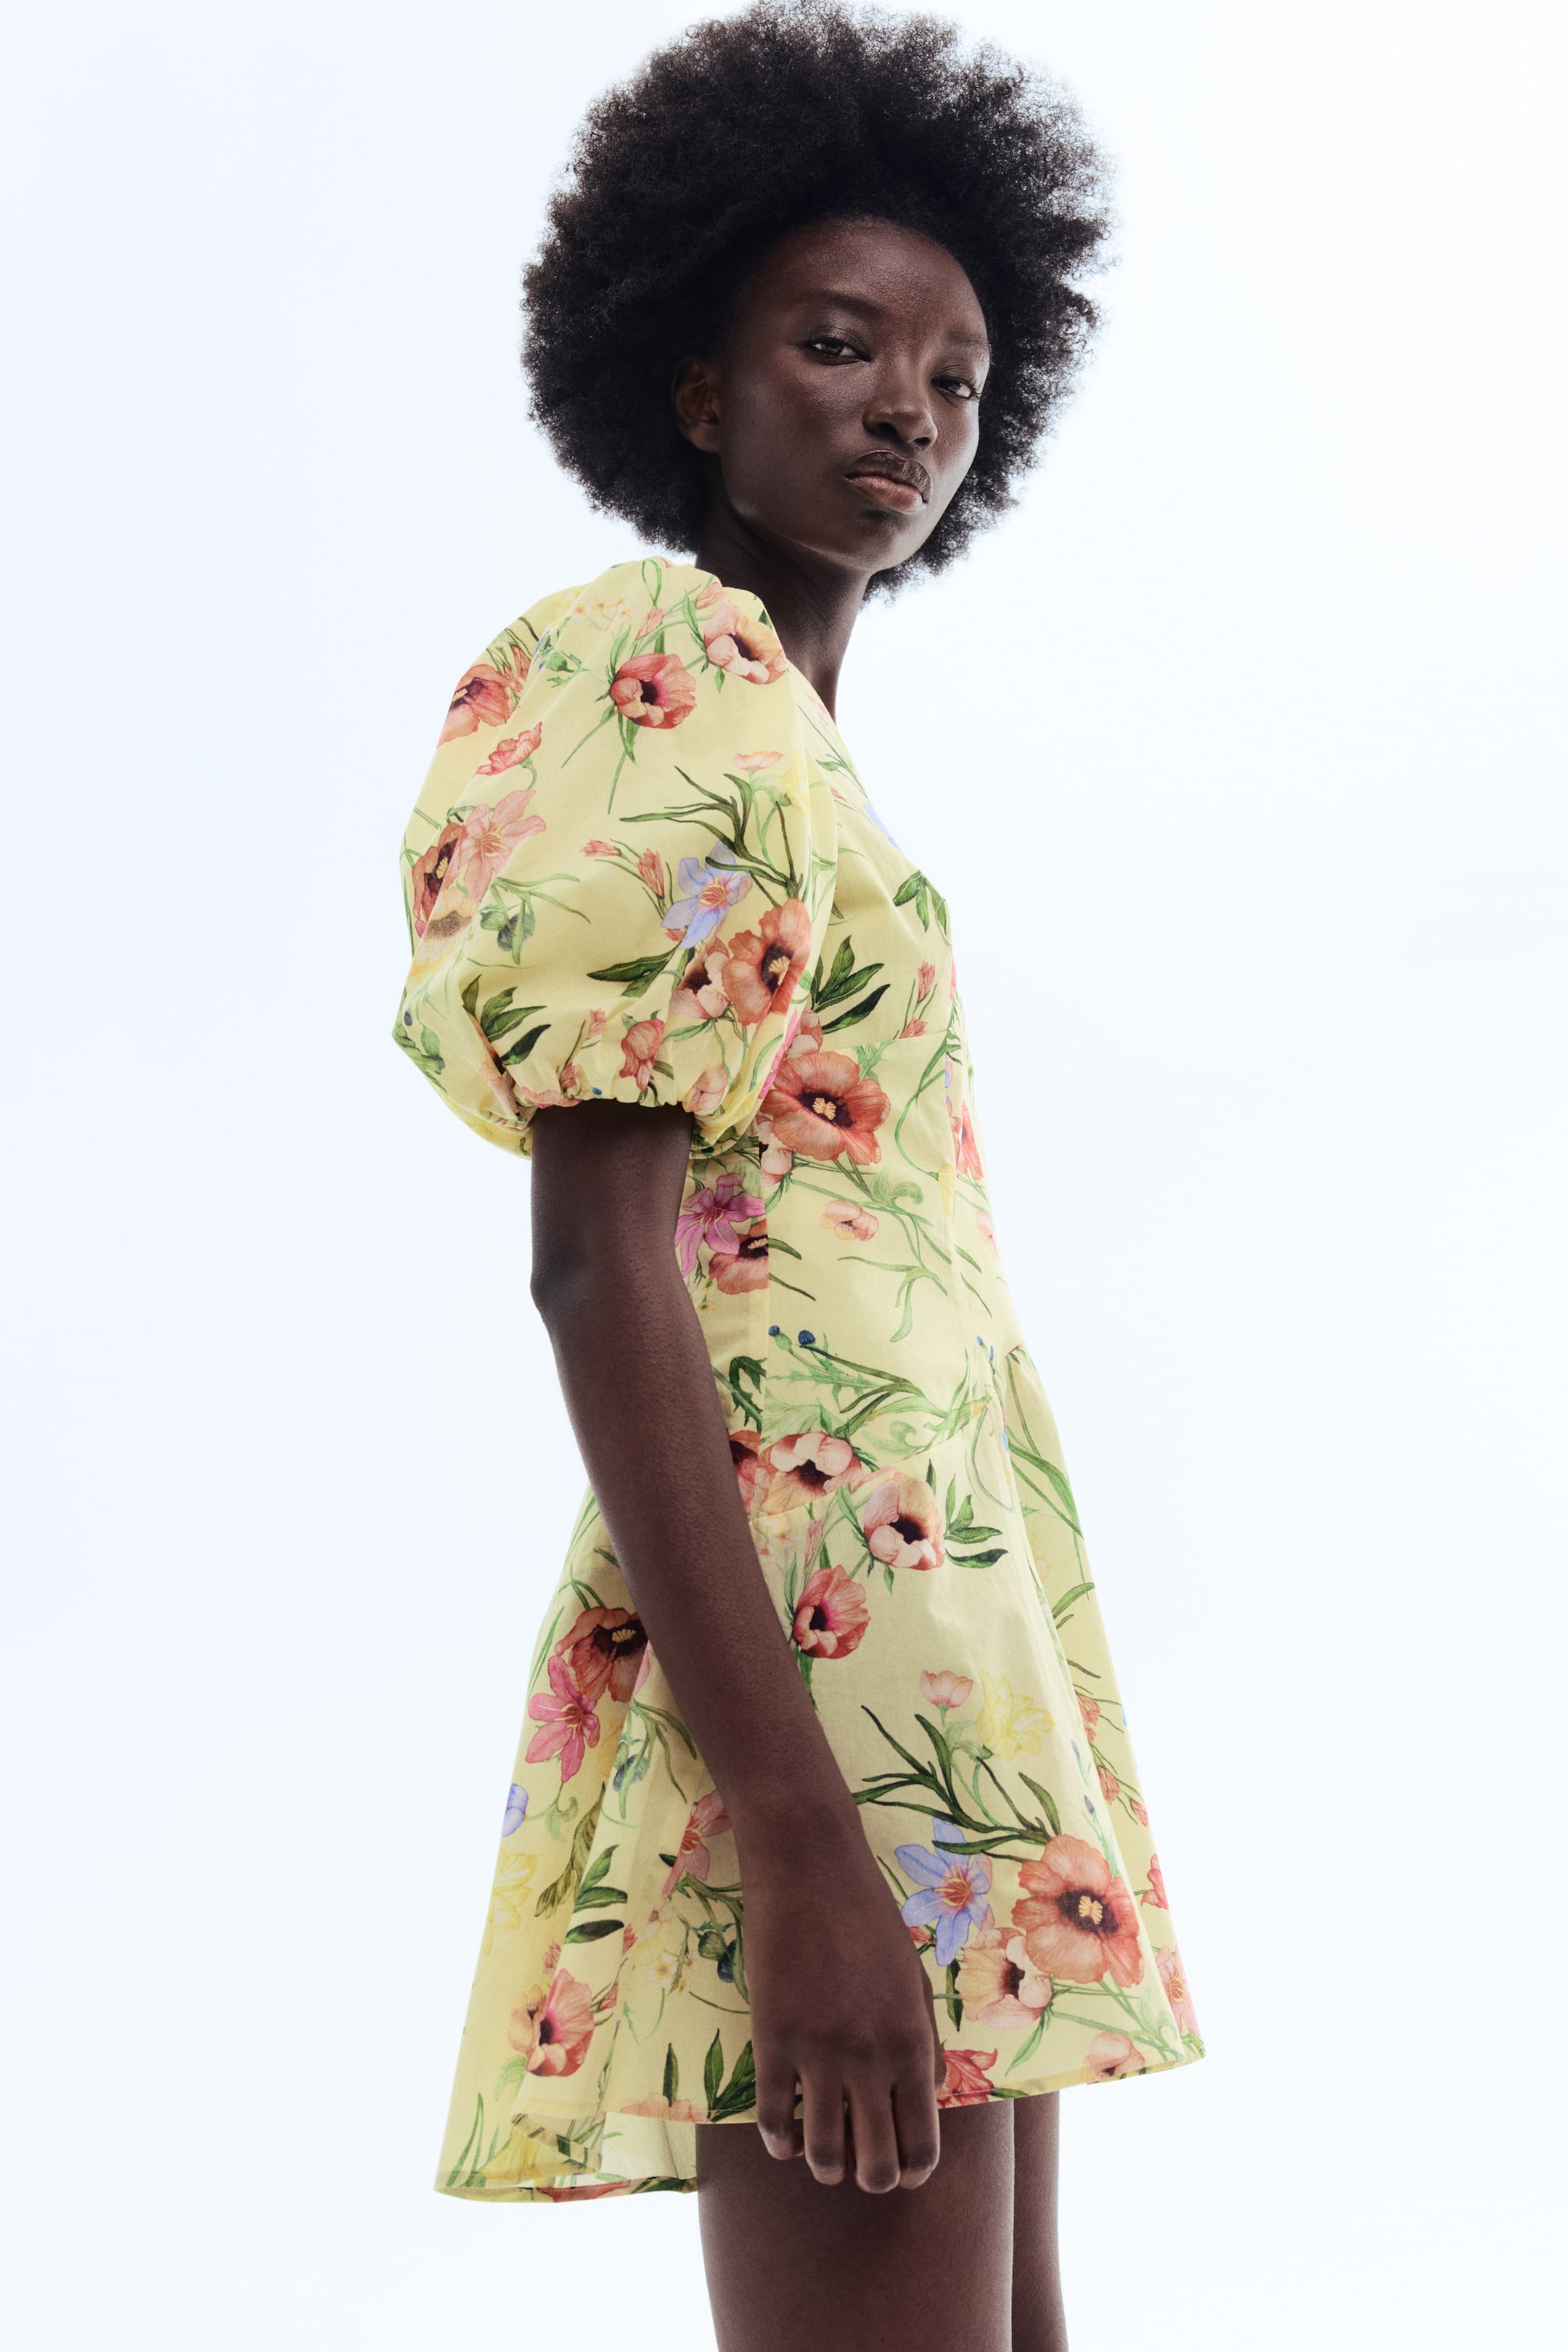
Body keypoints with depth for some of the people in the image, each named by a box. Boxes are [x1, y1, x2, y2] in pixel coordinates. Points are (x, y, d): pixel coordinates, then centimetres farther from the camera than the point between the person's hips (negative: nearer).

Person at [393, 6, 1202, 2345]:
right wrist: (804, 1842, -25)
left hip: (923, 1656, 10)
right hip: (814, 1648, -10)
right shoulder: (656, 684, -7)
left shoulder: (794, 761, 21)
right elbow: (593, 1262, -18)